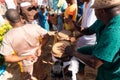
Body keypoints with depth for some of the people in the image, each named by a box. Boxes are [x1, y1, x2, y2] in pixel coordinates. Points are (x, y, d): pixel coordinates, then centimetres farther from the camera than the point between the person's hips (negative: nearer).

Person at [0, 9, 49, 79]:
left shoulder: (8, 37, -27)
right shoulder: (34, 27, -26)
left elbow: (8, 58, -25)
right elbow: (47, 37, -13)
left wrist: (25, 57, -20)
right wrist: (40, 47, -12)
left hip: (26, 60, -2)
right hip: (38, 54, 2)